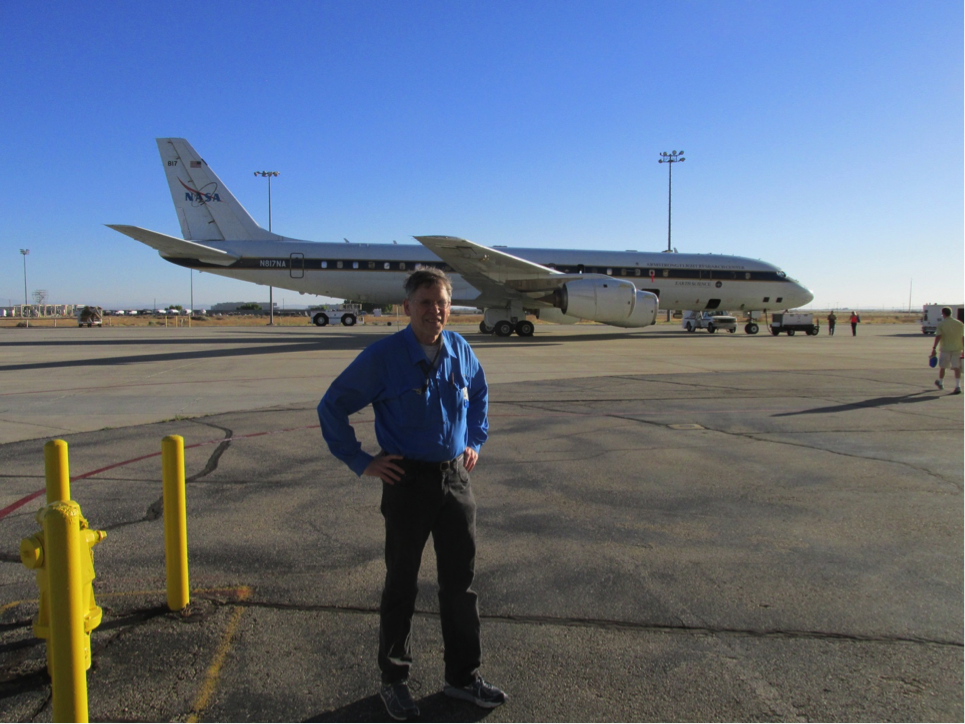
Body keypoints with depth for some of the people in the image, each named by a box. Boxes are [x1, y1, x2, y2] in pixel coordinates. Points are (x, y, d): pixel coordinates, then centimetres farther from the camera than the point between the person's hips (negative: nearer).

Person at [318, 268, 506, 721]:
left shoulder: (460, 351, 1)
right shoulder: (383, 357, -14)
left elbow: (479, 395, 22)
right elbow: (332, 407, -7)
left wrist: (475, 442, 13)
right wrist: (360, 463, -8)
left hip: (455, 479, 4)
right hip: (407, 483, -4)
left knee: (460, 582, 14)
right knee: (402, 585, 11)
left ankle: (463, 677, 32)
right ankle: (393, 680, 31)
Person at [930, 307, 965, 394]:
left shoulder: (941, 324, -5)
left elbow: (938, 337, -13)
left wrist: (934, 348, -13)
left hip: (945, 349, -3)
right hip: (957, 349, 3)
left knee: (942, 367, 14)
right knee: (957, 367, 1)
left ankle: (940, 383, 31)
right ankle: (958, 386, -10)